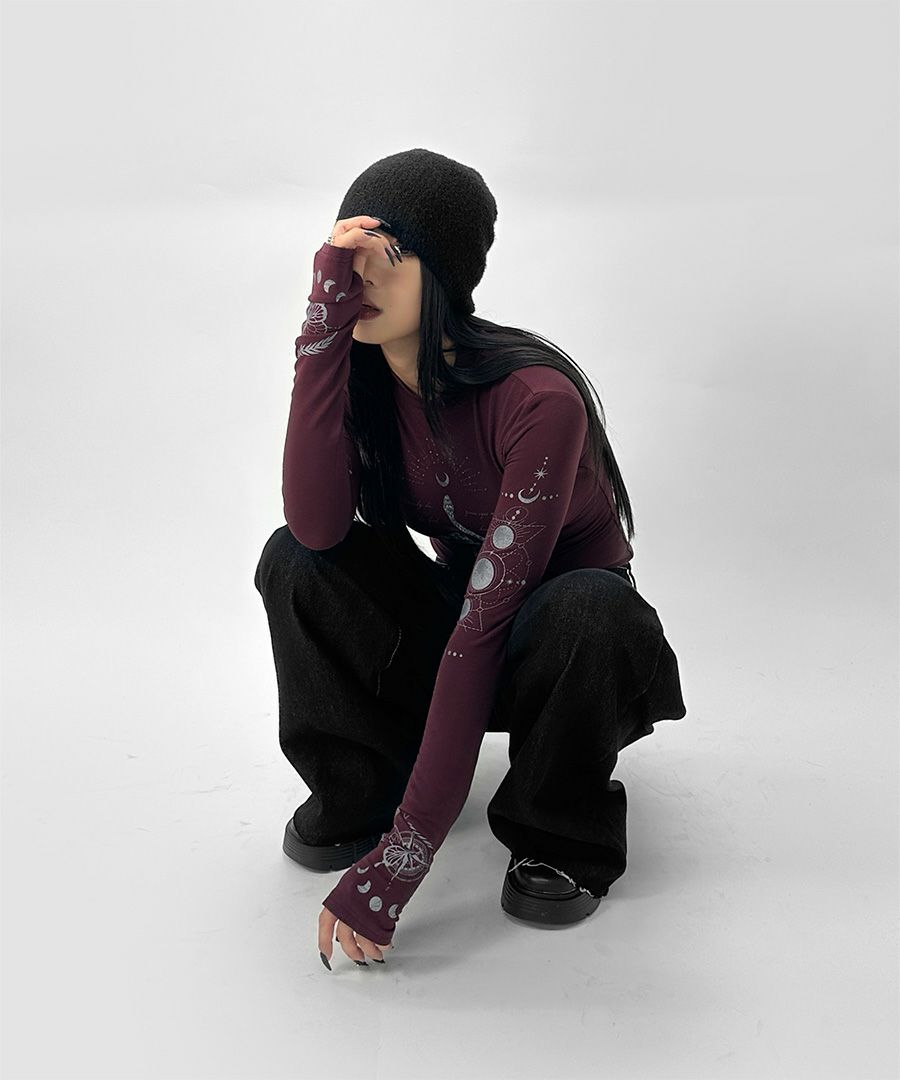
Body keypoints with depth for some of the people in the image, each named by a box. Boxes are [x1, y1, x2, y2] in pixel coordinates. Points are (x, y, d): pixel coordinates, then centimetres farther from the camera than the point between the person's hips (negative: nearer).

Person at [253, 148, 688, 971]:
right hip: (452, 612, 4)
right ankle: (356, 793, -4)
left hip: (564, 639, -4)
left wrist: (401, 857, -37)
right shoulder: (361, 371, -12)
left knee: (582, 612, -39)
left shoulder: (536, 400, -31)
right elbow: (317, 526, -29)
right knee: (294, 561, -21)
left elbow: (485, 622, -35)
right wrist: (324, 327, -32)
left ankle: (561, 834, -10)